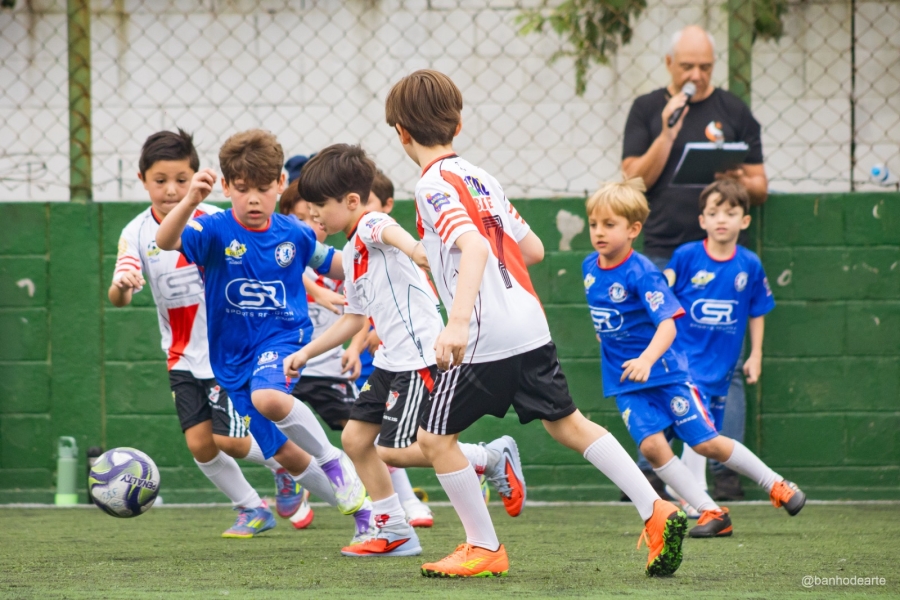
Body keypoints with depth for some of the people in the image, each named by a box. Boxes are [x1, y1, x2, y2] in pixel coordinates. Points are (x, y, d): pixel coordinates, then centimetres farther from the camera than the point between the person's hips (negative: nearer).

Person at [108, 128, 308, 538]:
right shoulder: (137, 234, -8)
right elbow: (118, 299, -18)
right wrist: (121, 285, -41)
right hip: (183, 358, 3)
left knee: (227, 438, -9)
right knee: (199, 442, -3)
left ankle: (286, 467, 23)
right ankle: (251, 509, 19)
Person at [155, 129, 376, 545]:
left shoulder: (294, 233, -6)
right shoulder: (215, 230, -13)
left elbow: (331, 264, 14)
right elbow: (165, 241, -33)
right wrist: (190, 201, -50)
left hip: (283, 338, -2)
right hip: (233, 355, 2)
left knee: (267, 397, -36)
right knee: (282, 452, 7)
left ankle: (334, 461, -14)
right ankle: (357, 506, 28)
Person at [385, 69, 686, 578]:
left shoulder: (435, 185, -11)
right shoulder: (481, 178, 15)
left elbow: (475, 248, -27)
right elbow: (533, 249, 21)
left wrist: (458, 323, -36)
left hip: (487, 340, -8)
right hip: (531, 326, 8)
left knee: (435, 437, 4)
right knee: (567, 422, 16)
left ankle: (485, 548, 8)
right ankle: (657, 512, 11)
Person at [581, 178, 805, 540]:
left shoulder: (641, 273, -20)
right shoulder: (590, 267, 1)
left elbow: (667, 324, -29)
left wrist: (647, 359, -44)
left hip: (664, 371, -5)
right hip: (623, 379, 5)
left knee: (705, 442, 0)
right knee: (651, 445, -13)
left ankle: (775, 485, 20)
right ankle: (711, 513, -4)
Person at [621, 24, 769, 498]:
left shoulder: (733, 112, 9)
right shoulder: (647, 111, 9)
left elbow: (760, 189, 11)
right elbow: (635, 180, 0)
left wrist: (742, 183, -12)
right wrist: (668, 132, -10)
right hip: (661, 256, 0)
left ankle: (726, 472, -1)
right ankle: (649, 469, 5)